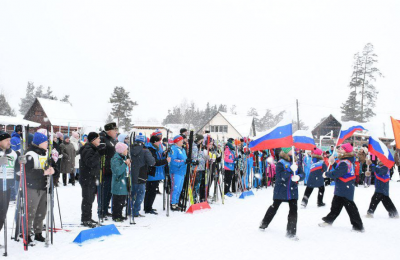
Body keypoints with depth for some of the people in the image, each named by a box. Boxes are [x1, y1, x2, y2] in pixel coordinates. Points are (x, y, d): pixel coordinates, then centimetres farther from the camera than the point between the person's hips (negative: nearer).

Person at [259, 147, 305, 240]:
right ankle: (264, 224, 38)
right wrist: (291, 170, -32)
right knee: (274, 207, 15)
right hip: (280, 190, -3)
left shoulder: (295, 163, 5)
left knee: (293, 210, -5)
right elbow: (280, 176, -23)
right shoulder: (281, 163, -10)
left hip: (292, 191, 3)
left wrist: (298, 177, -21)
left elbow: (302, 174, 2)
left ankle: (291, 233, 3)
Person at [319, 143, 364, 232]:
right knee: (335, 205, 23)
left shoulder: (344, 163, -23)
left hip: (345, 190, -11)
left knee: (350, 208, -4)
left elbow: (336, 173, -27)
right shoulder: (347, 161, 10)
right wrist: (333, 163, 6)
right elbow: (338, 170, 18)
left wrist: (326, 174, -10)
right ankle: (329, 220, 38)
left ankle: (358, 227, 2)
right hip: (341, 190, 11)